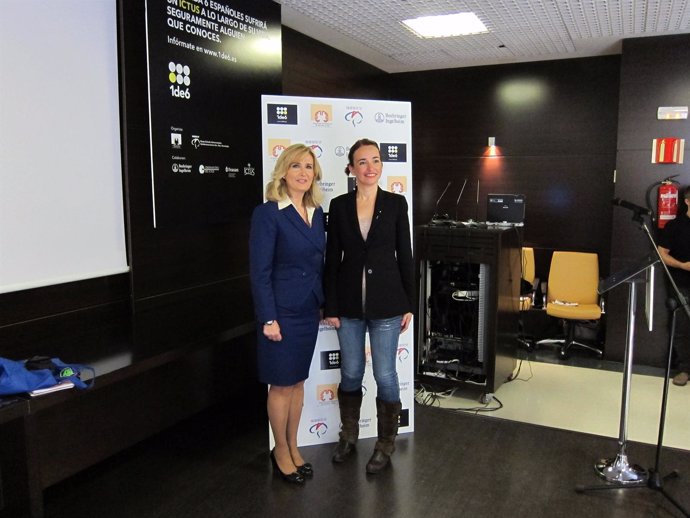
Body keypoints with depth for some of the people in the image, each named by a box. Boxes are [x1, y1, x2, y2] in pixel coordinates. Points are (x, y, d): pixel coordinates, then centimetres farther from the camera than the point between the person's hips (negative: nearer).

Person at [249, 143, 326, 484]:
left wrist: (326, 303, 10)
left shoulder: (317, 212, 7)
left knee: (298, 381, 16)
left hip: (309, 309, 6)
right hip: (282, 310, -6)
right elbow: (260, 272, -15)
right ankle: (281, 452, 26)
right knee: (281, 384, 7)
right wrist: (268, 319, -17)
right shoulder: (268, 214, -13)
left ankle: (293, 447, 32)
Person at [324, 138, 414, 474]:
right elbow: (332, 259, 1)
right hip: (349, 301, 1)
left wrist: (409, 304, 0)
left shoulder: (396, 203, -1)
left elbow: (404, 255, 1)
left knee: (384, 375, 5)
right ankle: (348, 436, 36)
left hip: (386, 301, -1)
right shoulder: (339, 206, 1)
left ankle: (385, 444, 26)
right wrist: (330, 306, -1)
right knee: (350, 373, 13)